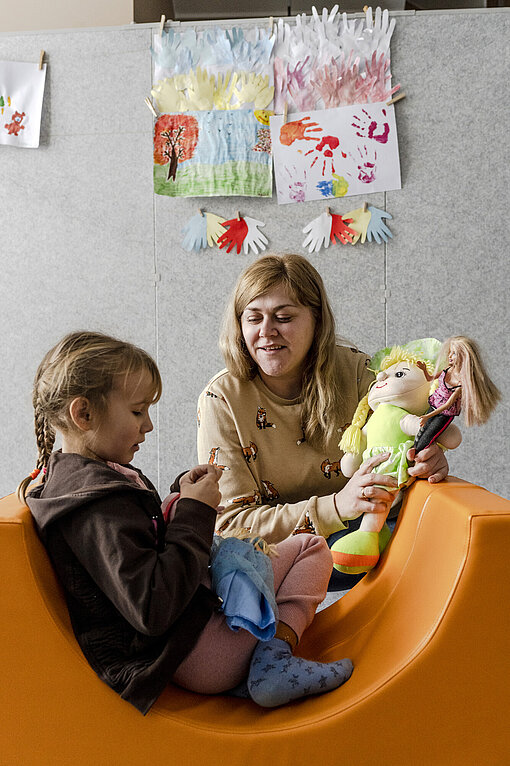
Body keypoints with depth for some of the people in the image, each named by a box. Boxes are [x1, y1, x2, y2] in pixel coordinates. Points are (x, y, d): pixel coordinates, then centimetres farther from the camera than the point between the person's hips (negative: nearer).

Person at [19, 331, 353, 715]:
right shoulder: (97, 503, -26)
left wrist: (182, 496, 4)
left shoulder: (79, 475, 8)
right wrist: (195, 513, -22)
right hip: (188, 655, -10)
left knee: (310, 547, 23)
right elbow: (152, 609, -32)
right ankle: (275, 654, -8)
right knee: (311, 549, 3)